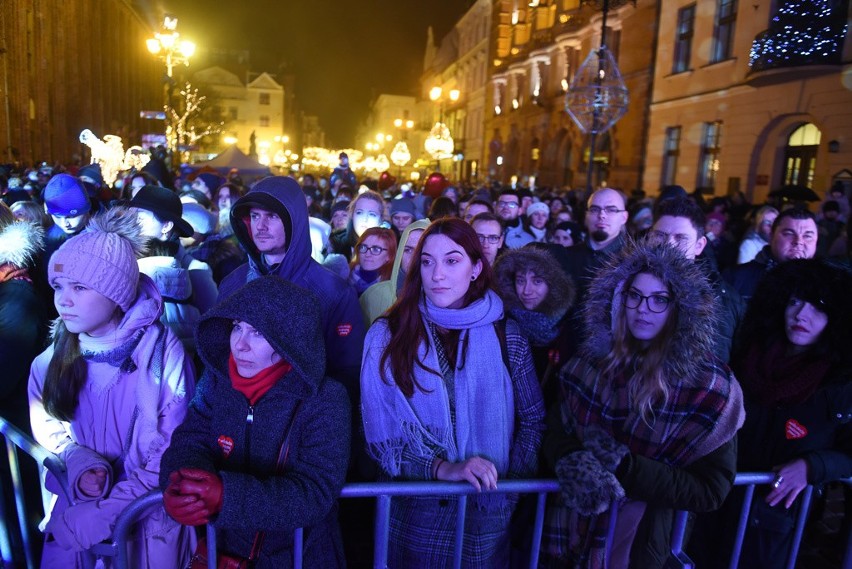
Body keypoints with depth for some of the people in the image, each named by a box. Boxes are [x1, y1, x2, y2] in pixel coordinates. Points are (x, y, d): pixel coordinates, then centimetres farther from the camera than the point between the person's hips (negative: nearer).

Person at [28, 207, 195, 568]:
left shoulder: (162, 352, -20)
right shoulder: (57, 353, -6)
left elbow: (172, 457, -17)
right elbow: (48, 425, 7)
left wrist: (102, 514, -19)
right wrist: (79, 463, -13)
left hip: (149, 511, -4)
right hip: (75, 503, 4)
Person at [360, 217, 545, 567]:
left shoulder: (505, 335, -5)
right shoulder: (388, 334, -8)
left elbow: (533, 418, 3)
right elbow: (378, 433, -9)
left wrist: (514, 482, -9)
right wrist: (442, 468, -20)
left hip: (487, 512, 1)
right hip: (413, 511, -1)